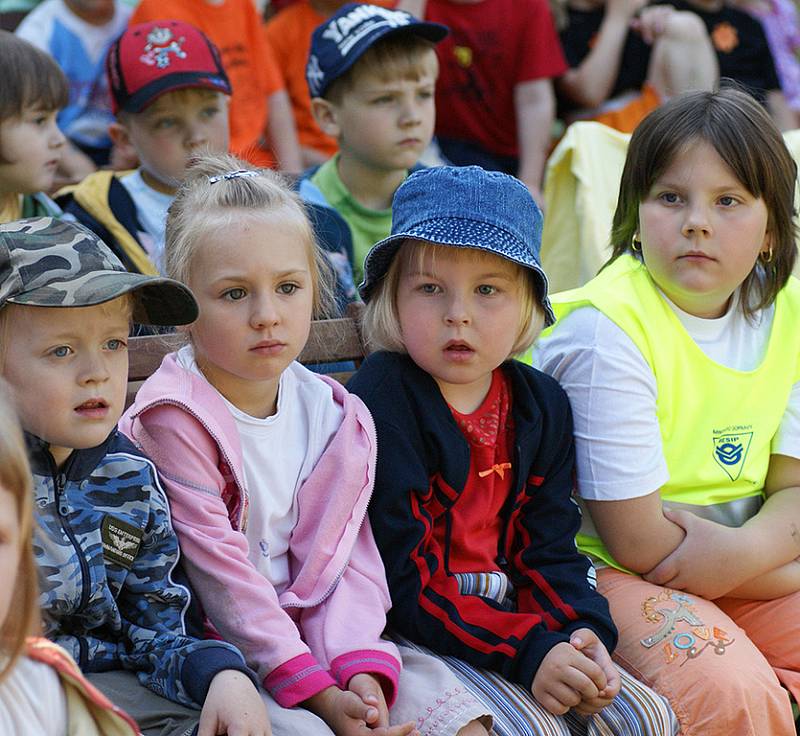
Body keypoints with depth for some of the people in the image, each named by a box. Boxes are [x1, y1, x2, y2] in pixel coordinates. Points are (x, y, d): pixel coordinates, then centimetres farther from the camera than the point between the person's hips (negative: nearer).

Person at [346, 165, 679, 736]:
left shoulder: (541, 405, 6)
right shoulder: (382, 403, -16)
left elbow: (546, 547, 7)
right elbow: (403, 576, -20)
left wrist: (583, 634, -14)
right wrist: (528, 652, -26)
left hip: (509, 617, 7)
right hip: (407, 627, -6)